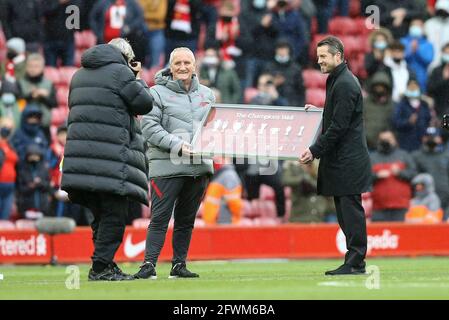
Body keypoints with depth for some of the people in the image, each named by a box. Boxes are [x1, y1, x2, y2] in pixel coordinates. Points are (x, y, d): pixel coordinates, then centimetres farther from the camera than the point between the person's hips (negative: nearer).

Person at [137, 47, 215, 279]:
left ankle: (179, 264, 16)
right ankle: (149, 264, -8)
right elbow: (149, 127, -8)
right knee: (160, 217, -8)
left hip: (200, 165, 5)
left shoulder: (207, 94, 16)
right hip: (167, 165, -5)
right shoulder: (157, 93, -1)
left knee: (187, 219, 10)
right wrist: (177, 145, -18)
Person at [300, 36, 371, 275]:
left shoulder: (345, 85, -16)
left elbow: (339, 126, -19)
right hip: (341, 160, 10)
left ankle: (355, 263, -7)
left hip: (348, 162, -10)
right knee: (345, 211, 11)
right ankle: (353, 261, 14)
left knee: (350, 210, -8)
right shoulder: (337, 80, 17)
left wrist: (315, 151, -18)